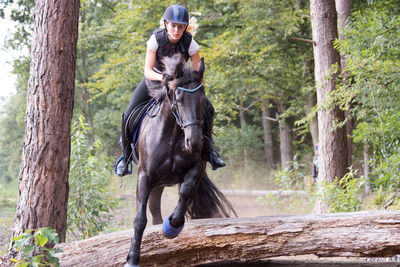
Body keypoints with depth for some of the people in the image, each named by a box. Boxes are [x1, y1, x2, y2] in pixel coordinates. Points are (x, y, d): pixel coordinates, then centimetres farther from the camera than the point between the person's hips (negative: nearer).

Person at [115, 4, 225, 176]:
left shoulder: (189, 43, -24)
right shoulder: (156, 38, -26)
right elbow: (147, 71, -26)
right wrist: (163, 78, -45)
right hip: (155, 78, -1)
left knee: (207, 110, -17)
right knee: (129, 115, -17)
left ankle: (208, 149, 9)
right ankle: (126, 155, 7)